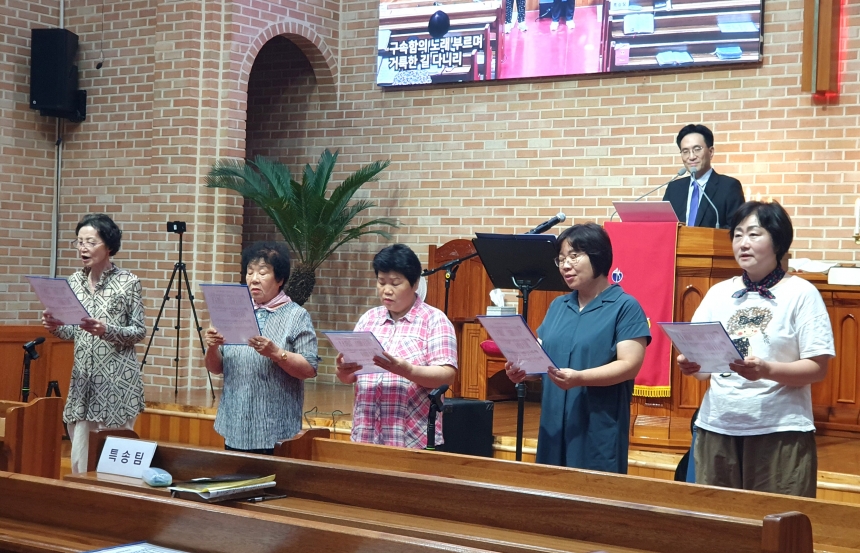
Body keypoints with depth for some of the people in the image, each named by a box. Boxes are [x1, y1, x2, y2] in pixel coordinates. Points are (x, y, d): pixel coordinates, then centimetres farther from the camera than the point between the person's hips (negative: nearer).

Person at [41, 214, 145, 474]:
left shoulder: (128, 282, -6)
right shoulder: (75, 281, 9)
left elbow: (139, 331, -5)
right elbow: (73, 331, 14)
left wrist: (107, 330, -22)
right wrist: (55, 327, -7)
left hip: (117, 381, -5)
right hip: (84, 380, 5)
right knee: (80, 457, 6)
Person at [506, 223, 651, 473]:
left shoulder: (625, 307, -4)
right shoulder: (558, 306, 16)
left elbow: (630, 365, -13)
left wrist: (579, 378, -27)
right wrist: (523, 368, -7)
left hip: (599, 431, -6)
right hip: (555, 426, 6)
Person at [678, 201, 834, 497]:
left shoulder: (801, 294, -2)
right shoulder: (718, 293, 11)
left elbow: (817, 368, -7)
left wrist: (766, 370, -22)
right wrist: (692, 365, -11)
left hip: (780, 432, -4)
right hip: (717, 429, 4)